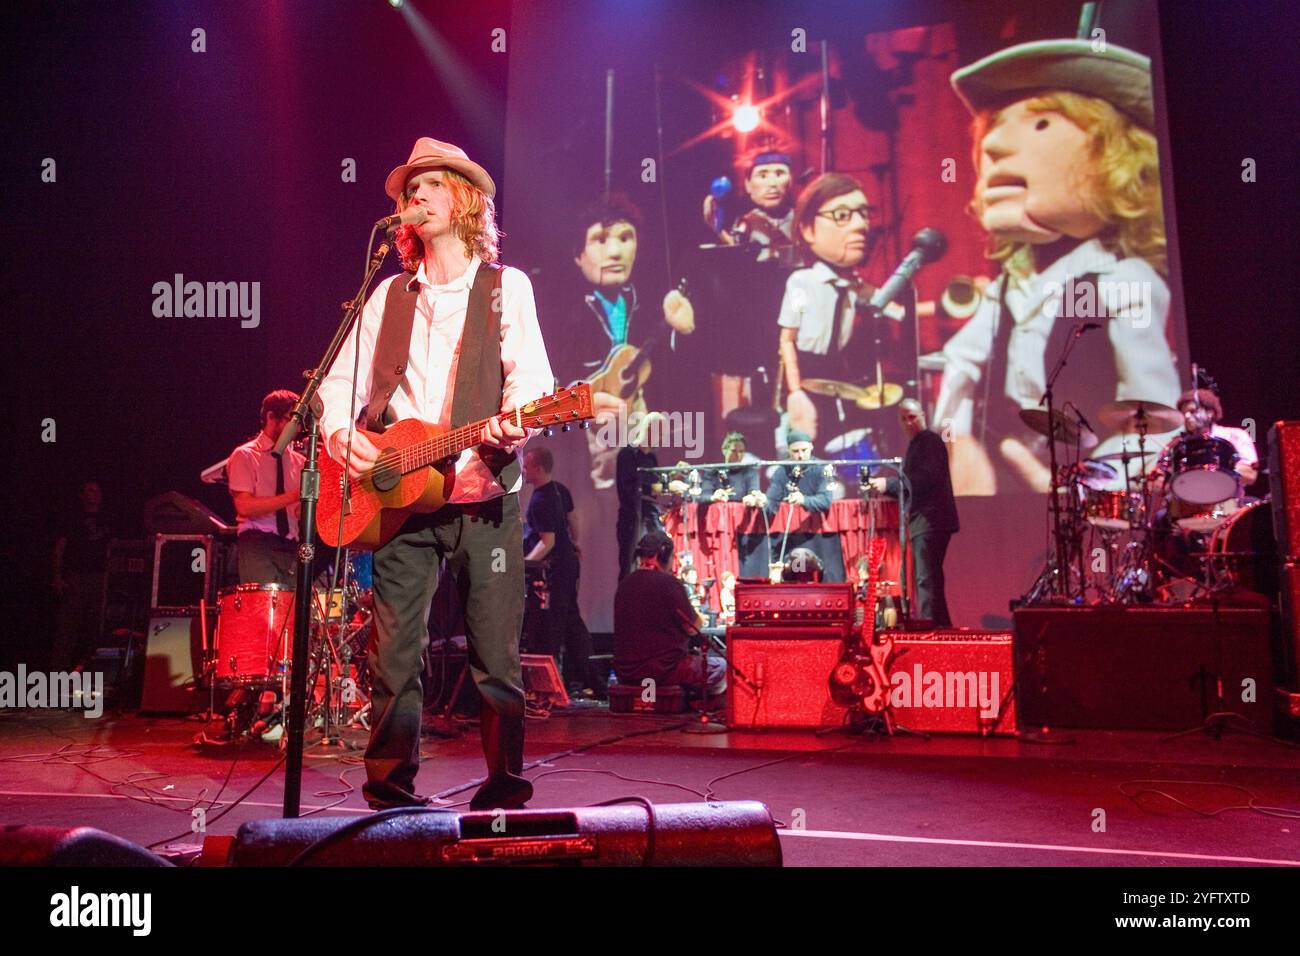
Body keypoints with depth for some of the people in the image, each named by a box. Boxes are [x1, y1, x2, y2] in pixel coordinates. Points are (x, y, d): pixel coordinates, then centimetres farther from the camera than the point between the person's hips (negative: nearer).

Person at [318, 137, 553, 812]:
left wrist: (514, 424, -26)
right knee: (393, 657, 2)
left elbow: (529, 376, -5)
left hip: (483, 496, -3)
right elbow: (340, 381, 16)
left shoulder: (505, 287, 7)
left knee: (496, 660, -1)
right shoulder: (389, 296, 18)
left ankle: (505, 792, 13)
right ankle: (390, 795, 14)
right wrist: (340, 433, -5)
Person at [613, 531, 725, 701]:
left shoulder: (624, 584, 7)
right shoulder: (668, 583, -13)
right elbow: (692, 628, -10)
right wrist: (699, 618, 13)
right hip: (663, 670, -7)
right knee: (721, 666, 13)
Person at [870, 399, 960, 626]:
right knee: (930, 579, 14)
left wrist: (889, 484, -20)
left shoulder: (930, 441, -8)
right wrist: (888, 487, 5)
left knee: (926, 579, -13)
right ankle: (941, 627, 20)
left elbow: (927, 478, -21)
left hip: (930, 520, -10)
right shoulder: (917, 444, 21)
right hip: (924, 522, 10)